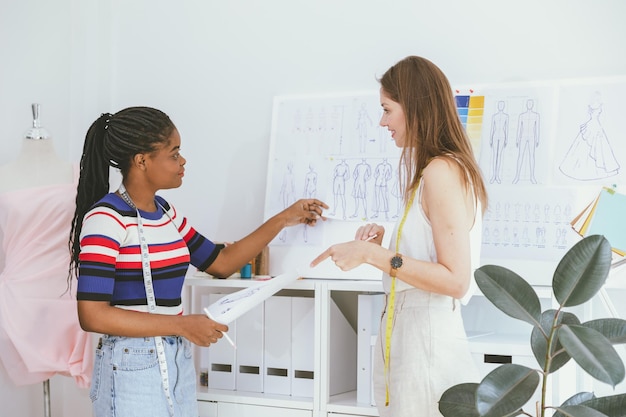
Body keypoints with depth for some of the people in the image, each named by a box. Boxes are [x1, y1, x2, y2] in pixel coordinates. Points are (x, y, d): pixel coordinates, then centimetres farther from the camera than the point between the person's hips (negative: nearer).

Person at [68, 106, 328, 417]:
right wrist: (181, 325, -20)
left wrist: (283, 219, 14)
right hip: (133, 369, -7)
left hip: (178, 363, 7)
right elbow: (92, 315, -20)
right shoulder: (106, 218, -15)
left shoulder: (166, 213, 8)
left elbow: (221, 263, 18)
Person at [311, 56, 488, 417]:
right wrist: (385, 242, 6)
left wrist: (372, 254, -20)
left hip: (426, 336, -9)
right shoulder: (441, 168, 14)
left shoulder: (441, 171, -16)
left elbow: (455, 281, -20)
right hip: (410, 330, 9)